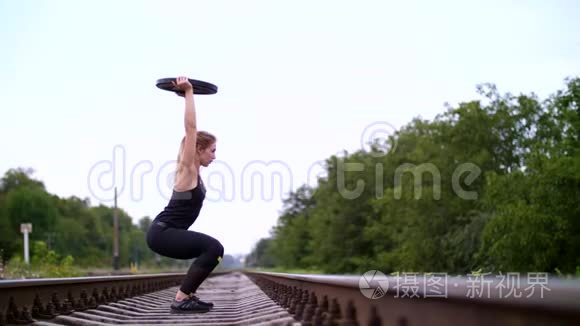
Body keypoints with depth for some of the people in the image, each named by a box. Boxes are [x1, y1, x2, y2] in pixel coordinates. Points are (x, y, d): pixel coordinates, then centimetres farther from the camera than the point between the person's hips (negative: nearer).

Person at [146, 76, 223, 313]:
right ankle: (181, 299, -21)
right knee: (214, 248, -23)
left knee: (212, 250, 19)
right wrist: (188, 92, -17)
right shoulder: (187, 169, -10)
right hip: (161, 234, -10)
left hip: (167, 233, 10)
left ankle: (186, 295, 15)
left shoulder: (192, 169, 13)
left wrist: (189, 94, 23)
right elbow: (190, 128, -18)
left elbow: (192, 130, 22)